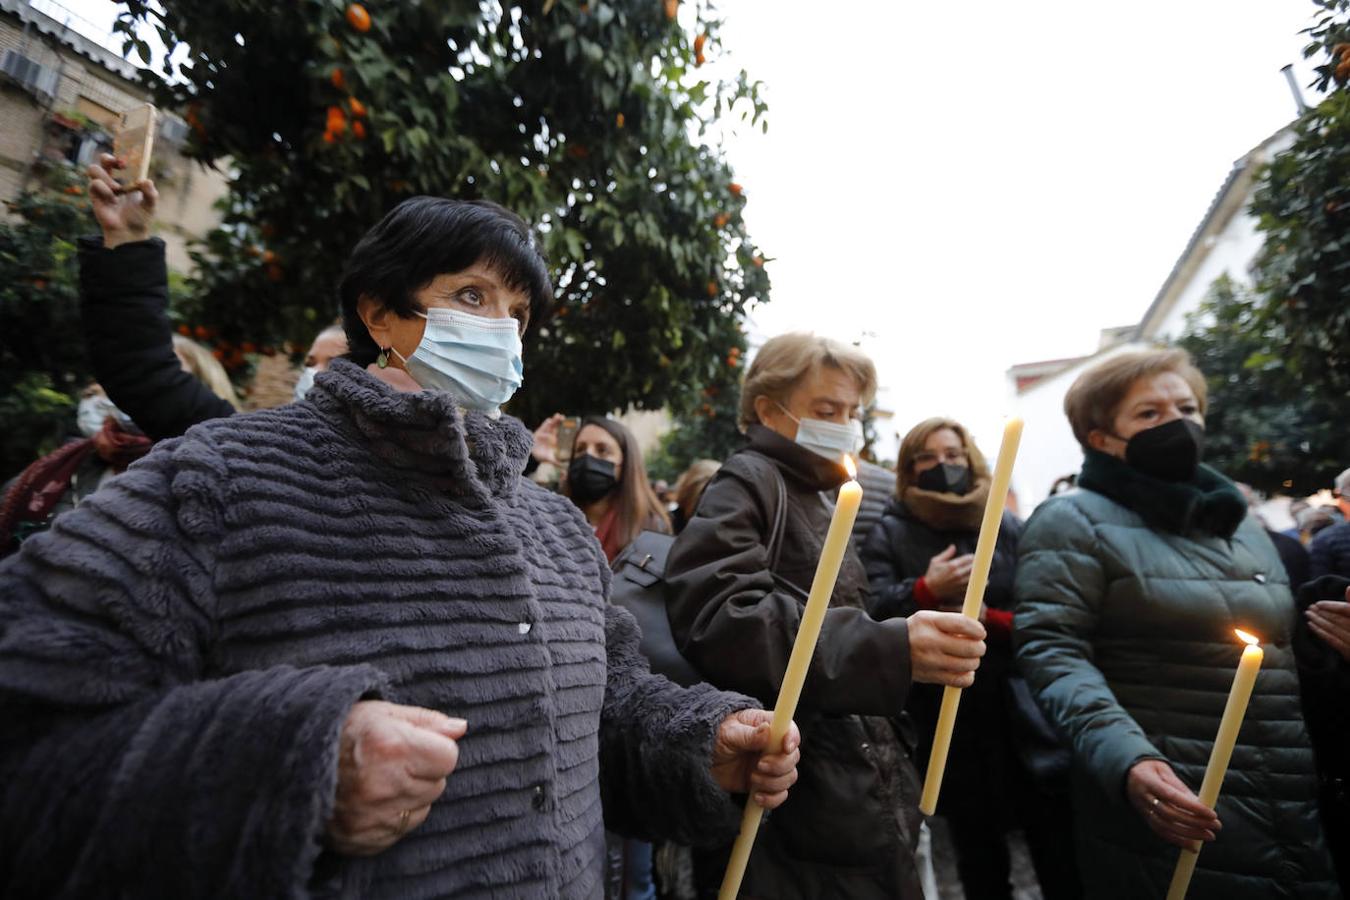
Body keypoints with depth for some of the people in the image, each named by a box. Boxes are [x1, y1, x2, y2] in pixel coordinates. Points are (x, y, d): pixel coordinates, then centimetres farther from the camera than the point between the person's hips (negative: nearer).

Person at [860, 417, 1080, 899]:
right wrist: (925, 590, -26)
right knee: (976, 838, 15)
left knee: (1056, 838, 9)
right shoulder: (890, 534, -1)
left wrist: (988, 618, -17)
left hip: (1022, 705, 2)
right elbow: (870, 614, -14)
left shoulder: (1008, 526, 6)